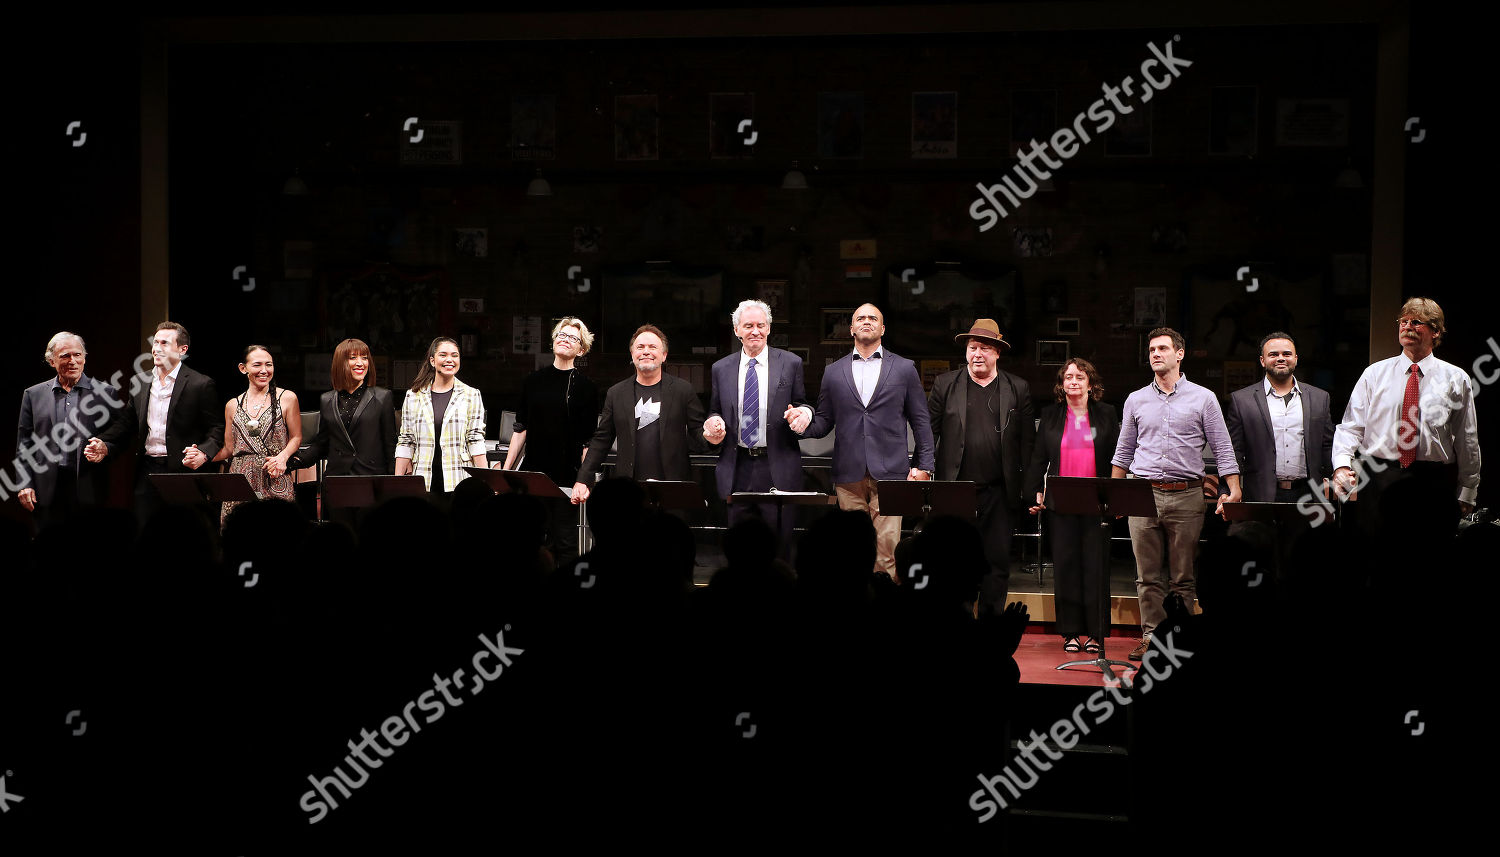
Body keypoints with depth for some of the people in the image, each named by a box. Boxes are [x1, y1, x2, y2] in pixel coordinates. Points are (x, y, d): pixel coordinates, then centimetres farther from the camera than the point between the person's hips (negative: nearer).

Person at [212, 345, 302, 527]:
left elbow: (296, 437, 6)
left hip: (275, 480, -2)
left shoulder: (287, 398, 4)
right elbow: (229, 449, 16)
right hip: (241, 480, 2)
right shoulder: (233, 405, 12)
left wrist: (283, 457, -13)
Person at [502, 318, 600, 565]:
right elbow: (520, 430, 13)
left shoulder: (585, 387, 0)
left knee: (566, 543, -1)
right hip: (534, 473, 3)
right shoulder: (533, 381, 10)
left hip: (567, 476, -3)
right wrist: (505, 471, 9)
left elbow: (588, 440, -2)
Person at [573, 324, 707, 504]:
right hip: (628, 489, 1)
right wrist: (583, 480, 5)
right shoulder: (616, 393, 11)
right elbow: (601, 440, 13)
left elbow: (697, 434, 7)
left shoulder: (683, 390, 6)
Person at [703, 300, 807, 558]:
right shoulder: (721, 369, 11)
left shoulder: (791, 363, 5)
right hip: (737, 470, 2)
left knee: (779, 545, -1)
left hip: (778, 469, -2)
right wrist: (713, 423, -4)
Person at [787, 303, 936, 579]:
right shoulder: (833, 372, 15)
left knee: (887, 546, -10)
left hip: (889, 472, -2)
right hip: (849, 475, 2)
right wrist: (805, 422, -8)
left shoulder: (904, 369, 11)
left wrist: (924, 466, 2)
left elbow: (921, 420, 10)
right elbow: (824, 422, 14)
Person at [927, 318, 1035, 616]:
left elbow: (1028, 441, 6)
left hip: (999, 492, 1)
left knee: (998, 562, 4)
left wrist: (1030, 488, 2)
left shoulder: (1018, 388, 7)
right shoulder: (945, 384, 6)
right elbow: (928, 431, 7)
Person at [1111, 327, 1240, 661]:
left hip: (1186, 495, -2)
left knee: (1183, 576, 1)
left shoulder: (1203, 398, 4)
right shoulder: (1136, 400, 12)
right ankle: (1151, 636, 7)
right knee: (1148, 575, 2)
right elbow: (1123, 451, 17)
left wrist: (1234, 491, -7)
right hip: (1143, 495, 2)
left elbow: (1223, 448, 3)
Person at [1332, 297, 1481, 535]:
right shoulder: (1374, 374, 9)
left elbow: (1467, 440, 9)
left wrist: (1466, 494, 7)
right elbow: (1351, 426, 4)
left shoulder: (1455, 379, 7)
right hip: (1378, 481, 1)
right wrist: (1342, 465, -14)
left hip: (1434, 486, -1)